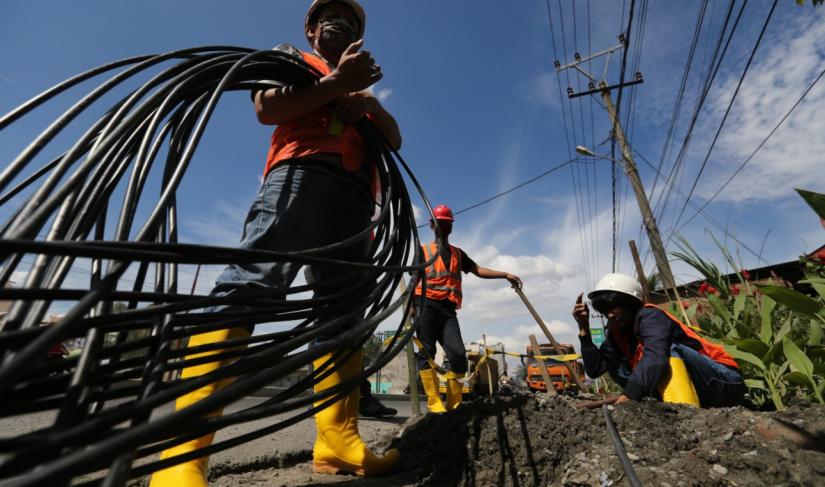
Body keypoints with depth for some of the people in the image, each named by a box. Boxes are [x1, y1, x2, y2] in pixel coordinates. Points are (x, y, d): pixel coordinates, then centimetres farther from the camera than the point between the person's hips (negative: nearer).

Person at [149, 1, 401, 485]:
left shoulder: (360, 87, 41)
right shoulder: (290, 56, 29)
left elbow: (395, 140, 24)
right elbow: (267, 107, 7)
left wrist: (369, 102, 6)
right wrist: (339, 81, 5)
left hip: (355, 193, 6)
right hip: (303, 172, -4)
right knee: (250, 284, -23)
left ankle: (338, 442, -2)